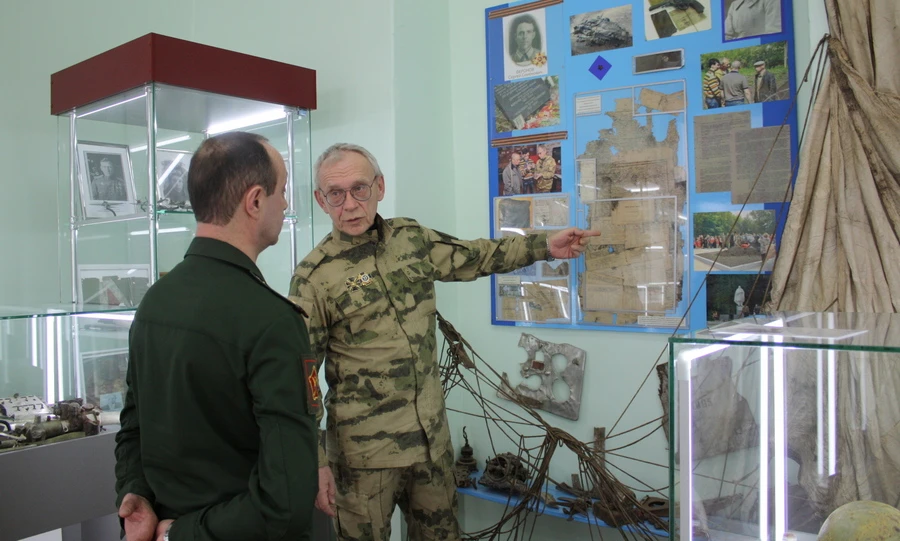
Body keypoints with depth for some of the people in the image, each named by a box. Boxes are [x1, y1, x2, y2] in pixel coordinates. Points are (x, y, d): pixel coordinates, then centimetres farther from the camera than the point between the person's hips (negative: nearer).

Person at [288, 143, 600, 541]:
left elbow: (472, 256, 19)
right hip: (364, 451, -5)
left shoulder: (410, 237, 3)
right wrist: (314, 463, -12)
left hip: (433, 435, 5)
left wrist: (544, 246, 13)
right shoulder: (314, 277, -12)